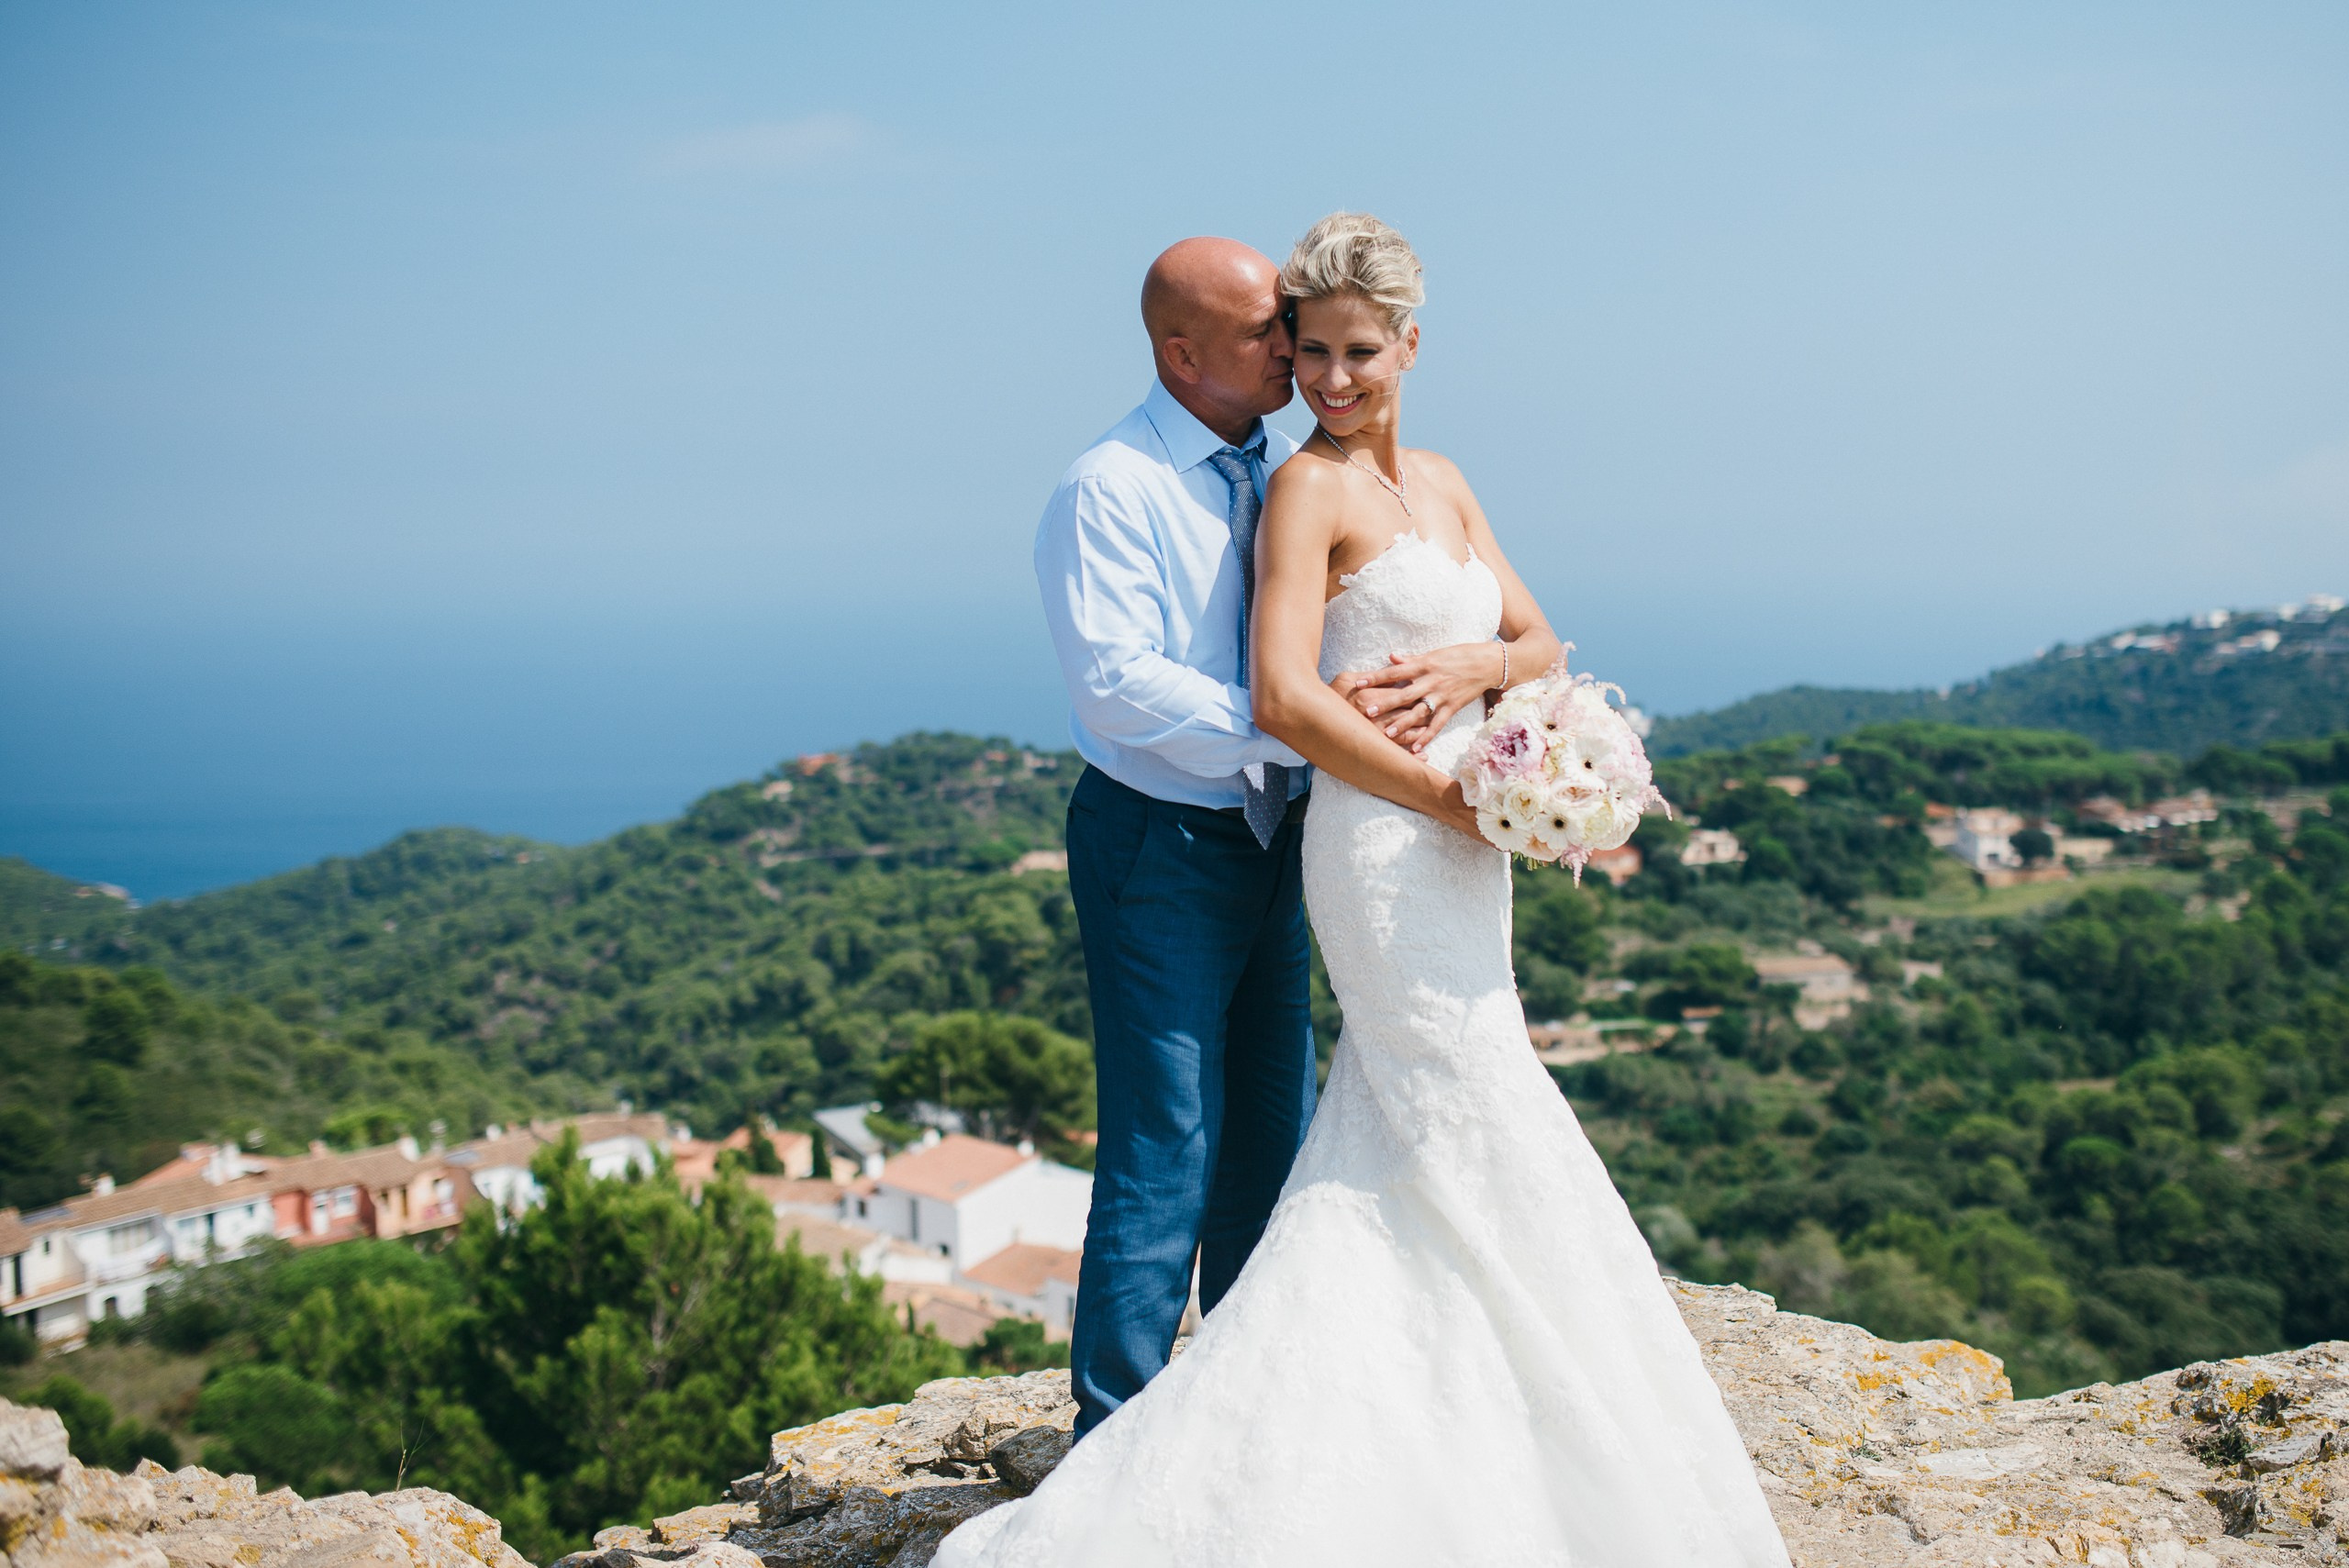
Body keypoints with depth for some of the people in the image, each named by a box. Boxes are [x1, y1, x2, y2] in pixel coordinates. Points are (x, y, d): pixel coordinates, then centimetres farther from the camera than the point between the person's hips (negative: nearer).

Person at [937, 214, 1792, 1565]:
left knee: (1390, 1154, 12)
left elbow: (1541, 642, 15)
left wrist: (1468, 668, -9)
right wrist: (1453, 797, -16)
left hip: (1458, 851, 8)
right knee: (1490, 1143, -3)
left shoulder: (1443, 484, 14)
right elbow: (1285, 699, -19)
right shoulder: (1309, 489, -9)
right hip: (1383, 846, -8)